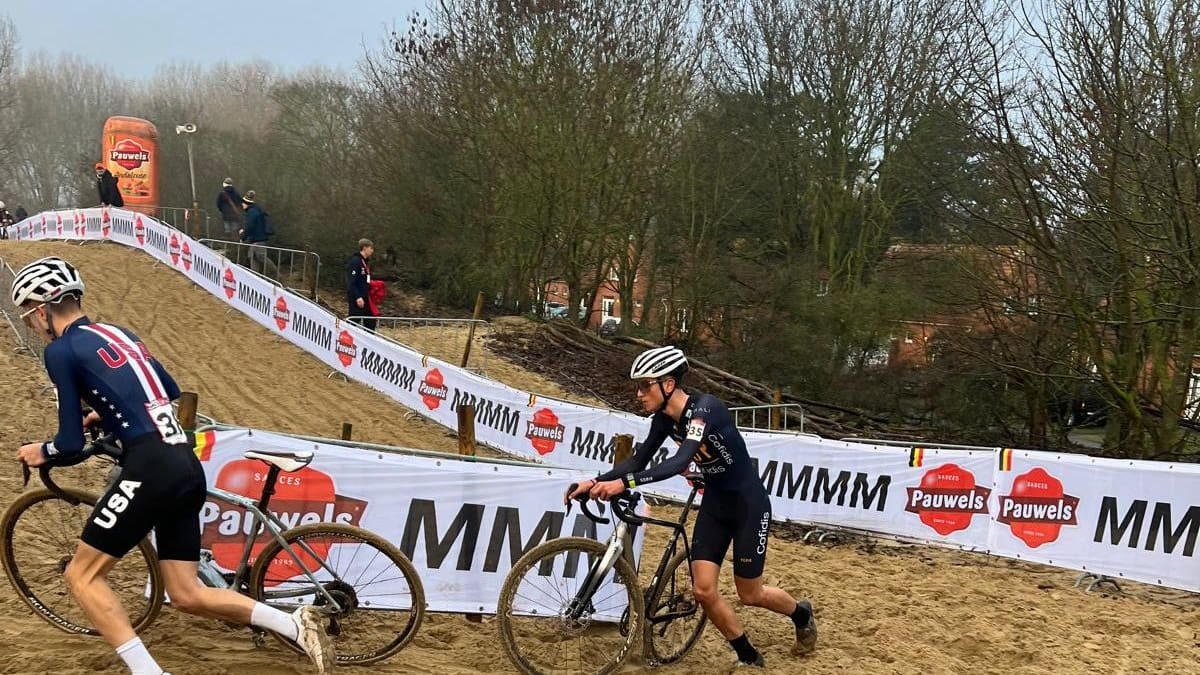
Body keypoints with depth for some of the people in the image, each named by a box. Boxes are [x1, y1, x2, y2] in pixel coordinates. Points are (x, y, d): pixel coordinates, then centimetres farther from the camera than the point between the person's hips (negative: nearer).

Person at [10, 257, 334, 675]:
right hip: (187, 468, 8)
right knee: (187, 595, 12)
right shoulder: (118, 333, 22)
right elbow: (171, 391, 32)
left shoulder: (61, 350, -1)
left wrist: (42, 452, 20)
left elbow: (72, 443, -2)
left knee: (82, 576, 6)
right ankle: (297, 626, 4)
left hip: (152, 469, -8)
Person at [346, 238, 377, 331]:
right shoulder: (355, 261, -14)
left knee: (371, 322, 12)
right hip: (356, 300, -9)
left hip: (365, 298, 9)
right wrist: (358, 297, -26)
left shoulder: (366, 262, 15)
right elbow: (351, 282, -20)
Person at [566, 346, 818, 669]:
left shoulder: (705, 408, -30)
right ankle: (748, 657, 20)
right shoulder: (664, 418, -7)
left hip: (748, 503, -7)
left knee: (749, 594, 6)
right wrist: (596, 482, -15)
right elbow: (638, 461, -1)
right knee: (703, 590, -1)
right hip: (714, 502, 7)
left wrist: (624, 483, -51)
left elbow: (679, 462, -43)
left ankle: (802, 614, 38)